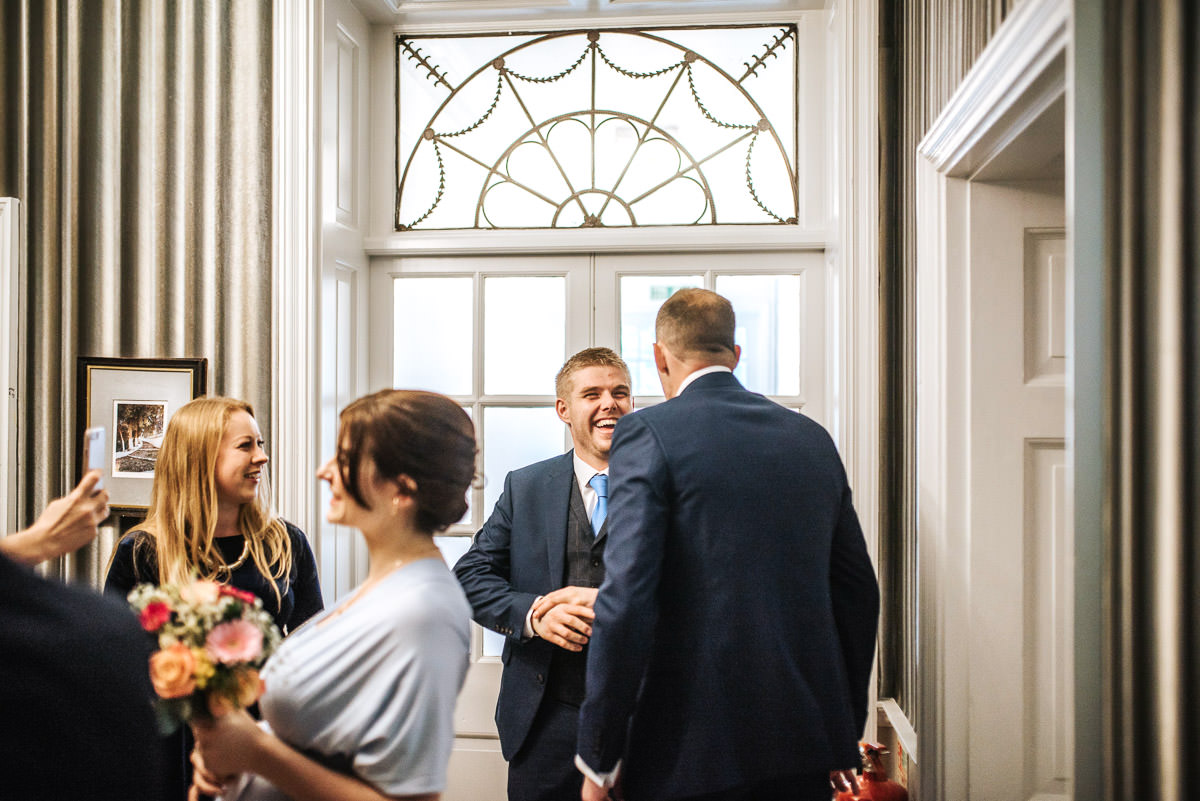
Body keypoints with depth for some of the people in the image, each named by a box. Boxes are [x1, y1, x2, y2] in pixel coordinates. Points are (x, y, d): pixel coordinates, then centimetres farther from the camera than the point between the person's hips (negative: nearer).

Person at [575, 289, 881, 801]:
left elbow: (626, 600, -16)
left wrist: (600, 758, -9)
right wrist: (845, 730, 23)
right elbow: (857, 590, 13)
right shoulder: (813, 439, 9)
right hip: (807, 739, 5)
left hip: (694, 750, -5)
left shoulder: (646, 436, -8)